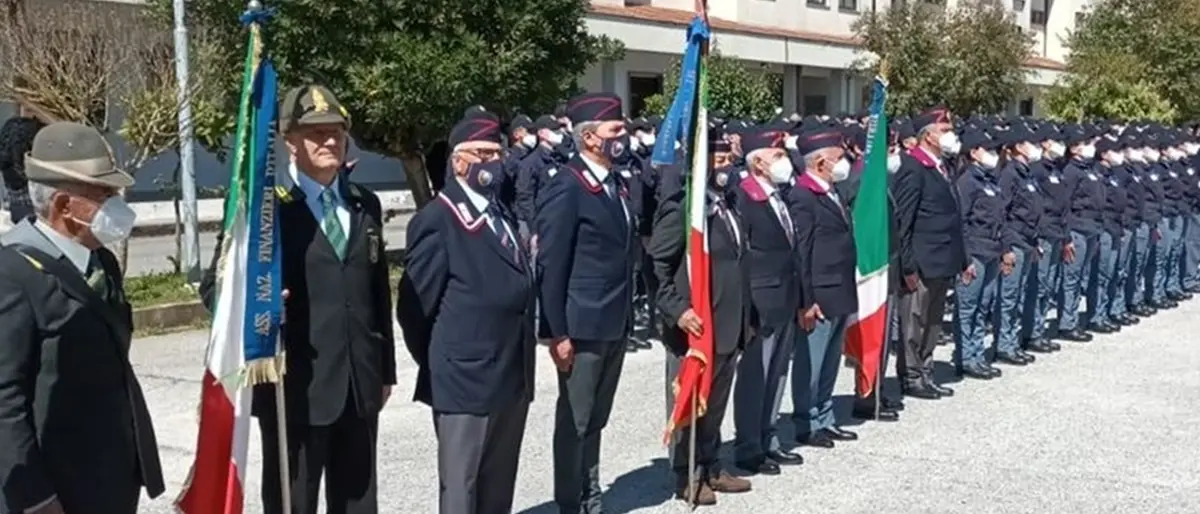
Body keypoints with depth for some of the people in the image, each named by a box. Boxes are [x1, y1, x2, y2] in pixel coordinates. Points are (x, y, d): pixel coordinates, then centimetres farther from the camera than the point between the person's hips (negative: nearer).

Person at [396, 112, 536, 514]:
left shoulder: (501, 214, 15)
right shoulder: (437, 220, -11)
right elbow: (416, 304, -10)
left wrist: (521, 363, 15)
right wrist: (436, 364, -3)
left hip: (512, 377, 8)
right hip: (466, 379, -7)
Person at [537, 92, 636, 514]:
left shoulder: (617, 184, 11)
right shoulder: (565, 187, -14)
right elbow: (550, 266, -16)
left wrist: (628, 316, 12)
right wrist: (558, 333, -17)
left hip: (615, 325, 8)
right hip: (582, 327, -8)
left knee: (596, 419, 18)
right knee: (575, 421, 5)